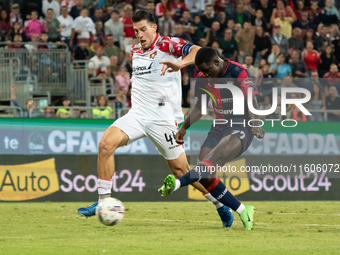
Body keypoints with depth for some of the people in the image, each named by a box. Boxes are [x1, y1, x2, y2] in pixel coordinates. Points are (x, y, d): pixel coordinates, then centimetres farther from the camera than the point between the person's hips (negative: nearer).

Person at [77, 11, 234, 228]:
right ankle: (104, 201, -11)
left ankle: (220, 203, 17)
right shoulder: (135, 51, 14)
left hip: (164, 118, -6)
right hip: (137, 115, 6)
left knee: (181, 169, -2)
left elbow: (198, 51, -28)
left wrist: (180, 63, -46)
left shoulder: (168, 45, -9)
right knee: (106, 143, -17)